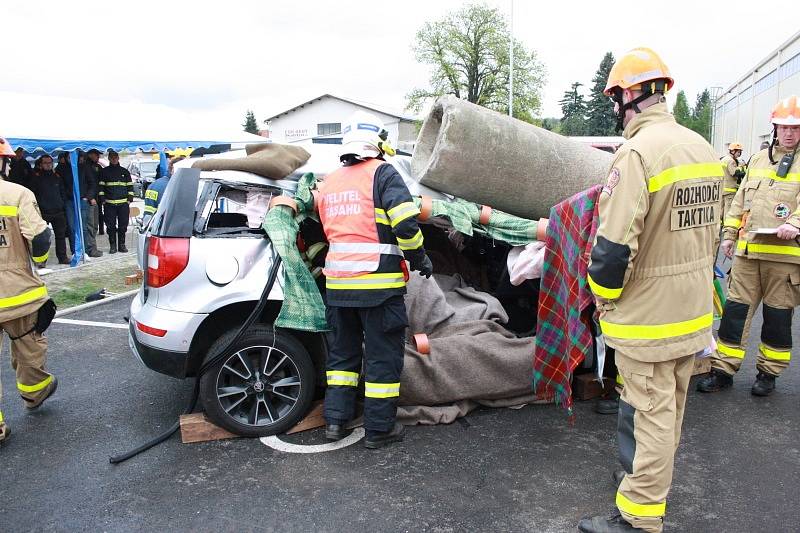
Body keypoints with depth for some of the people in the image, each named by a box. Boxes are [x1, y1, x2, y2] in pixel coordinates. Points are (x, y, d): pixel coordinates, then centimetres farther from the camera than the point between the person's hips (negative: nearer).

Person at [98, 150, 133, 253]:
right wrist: (103, 200, -2)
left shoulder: (125, 171, 12)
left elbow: (130, 186, 13)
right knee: (111, 226, 0)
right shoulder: (104, 172, 9)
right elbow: (101, 187, 7)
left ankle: (122, 244, 13)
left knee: (123, 225, 3)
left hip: (123, 203, 1)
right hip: (109, 203, -1)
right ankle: (112, 245, 8)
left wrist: (129, 199, 3)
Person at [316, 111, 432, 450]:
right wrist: (419, 258, -2)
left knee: (342, 352, 19)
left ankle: (335, 421, 24)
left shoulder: (328, 183, 14)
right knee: (382, 357, 6)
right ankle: (379, 429, 14)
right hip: (378, 282, -6)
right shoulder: (382, 173, -6)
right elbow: (405, 223, -17)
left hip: (337, 283, 6)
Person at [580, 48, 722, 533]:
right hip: (695, 312, 9)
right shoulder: (703, 149, 6)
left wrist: (603, 298, -8)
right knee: (671, 409, 23)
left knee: (651, 414, 2)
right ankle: (654, 483, 43)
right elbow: (709, 230, 15)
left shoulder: (638, 152, -22)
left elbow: (613, 246, -25)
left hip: (648, 317, -9)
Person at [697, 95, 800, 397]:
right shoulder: (758, 160, 16)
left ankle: (769, 373, 23)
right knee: (736, 308, 5)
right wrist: (729, 233, 14)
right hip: (748, 250, 4)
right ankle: (723, 370, 13)